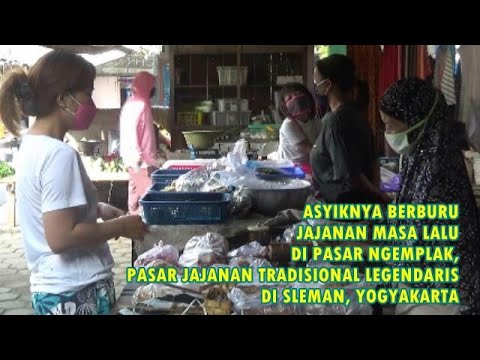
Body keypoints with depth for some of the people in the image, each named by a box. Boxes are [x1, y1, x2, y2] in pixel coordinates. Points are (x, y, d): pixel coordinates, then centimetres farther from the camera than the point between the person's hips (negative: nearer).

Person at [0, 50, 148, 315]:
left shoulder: (32, 144, 6)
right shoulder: (59, 154, -22)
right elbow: (61, 237, -25)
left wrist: (97, 209, 9)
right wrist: (120, 226, -15)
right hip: (76, 293, -9)